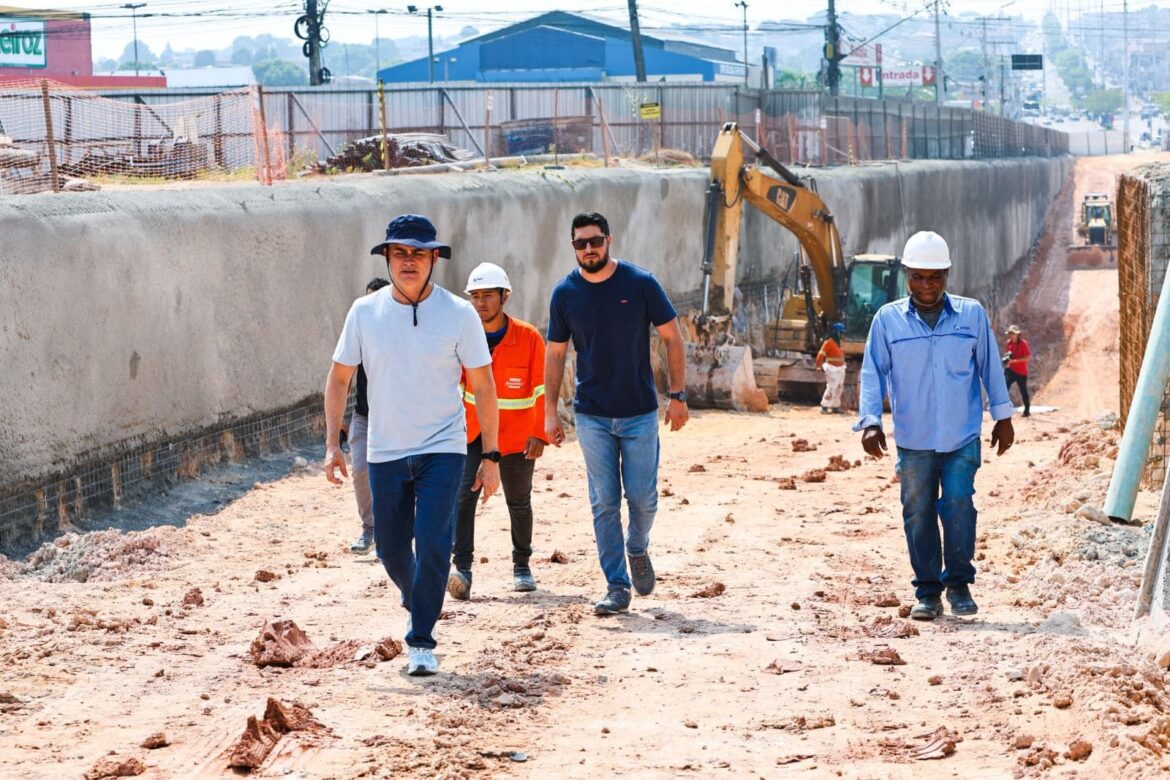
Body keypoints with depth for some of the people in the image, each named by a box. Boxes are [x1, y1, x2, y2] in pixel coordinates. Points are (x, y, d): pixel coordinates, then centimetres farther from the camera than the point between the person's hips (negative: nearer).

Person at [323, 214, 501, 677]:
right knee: (391, 549, 10)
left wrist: (491, 456, -3)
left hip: (442, 450, -3)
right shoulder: (365, 312, -1)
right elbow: (339, 378, 7)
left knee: (433, 543, -16)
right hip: (385, 453, 3)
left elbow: (483, 387, -2)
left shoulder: (459, 314, -7)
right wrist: (332, 444, -1)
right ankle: (419, 607, 40)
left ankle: (421, 642, -5)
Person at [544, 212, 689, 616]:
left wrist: (678, 395, -3)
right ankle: (617, 587, 6)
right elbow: (555, 355, 7)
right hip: (592, 415, 1)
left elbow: (672, 338, 0)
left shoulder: (641, 283, -6)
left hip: (640, 412, -1)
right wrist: (550, 412, 2)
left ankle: (638, 549, 31)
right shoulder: (565, 293, -1)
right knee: (604, 503, 0)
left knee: (643, 498, -1)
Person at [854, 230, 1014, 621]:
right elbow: (873, 373, 3)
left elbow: (990, 366, 11)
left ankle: (959, 584, 4)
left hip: (962, 438, -1)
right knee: (918, 513, 4)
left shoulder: (972, 314, 4)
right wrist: (870, 421, -8)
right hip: (913, 439, 1)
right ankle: (928, 592, 13)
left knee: (959, 505, -12)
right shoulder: (888, 319, 2)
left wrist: (1003, 415, 13)